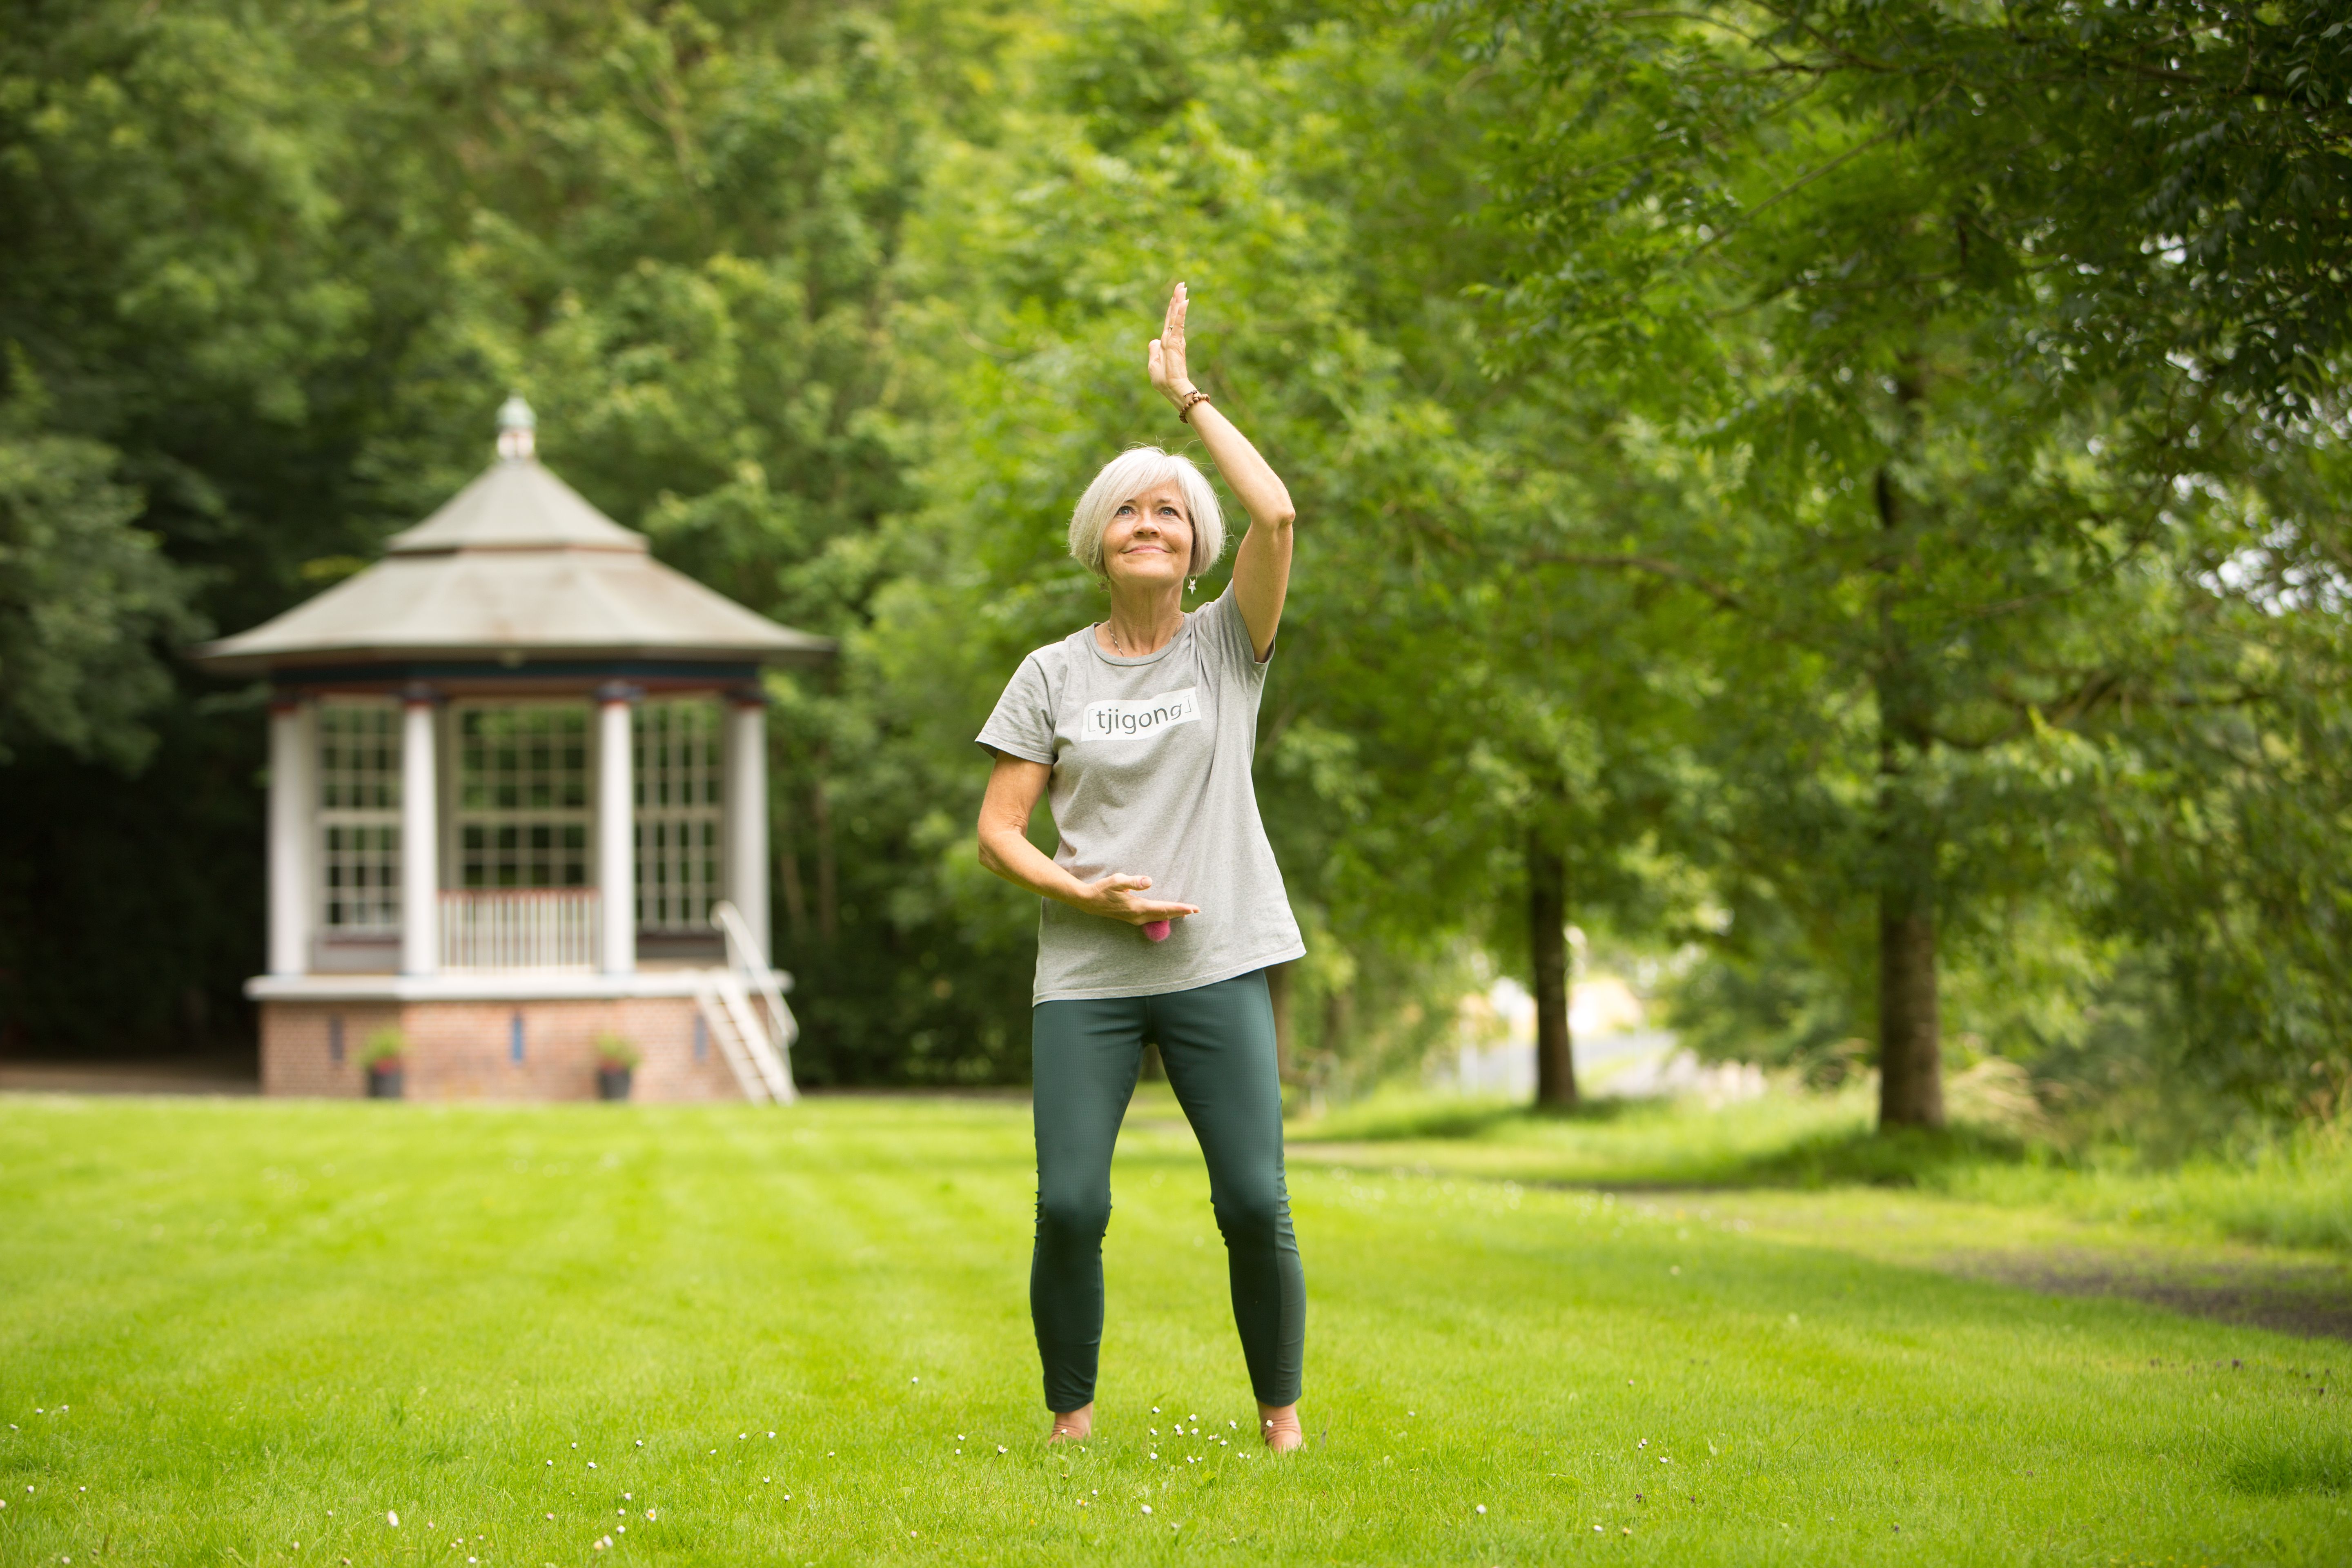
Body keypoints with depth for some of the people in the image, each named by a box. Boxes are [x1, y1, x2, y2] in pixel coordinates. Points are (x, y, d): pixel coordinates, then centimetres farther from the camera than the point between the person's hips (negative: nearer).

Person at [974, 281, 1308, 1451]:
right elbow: (997, 833, 6)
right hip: (1086, 972, 1)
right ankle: (1071, 1421, 8)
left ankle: (1282, 1419, 9)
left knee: (1255, 1203, -7)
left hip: (1219, 962, 0)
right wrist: (1088, 893, -11)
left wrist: (1186, 395, -5)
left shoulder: (1226, 645, 6)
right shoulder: (1055, 675, 8)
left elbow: (1277, 516, -10)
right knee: (1069, 1206, -8)